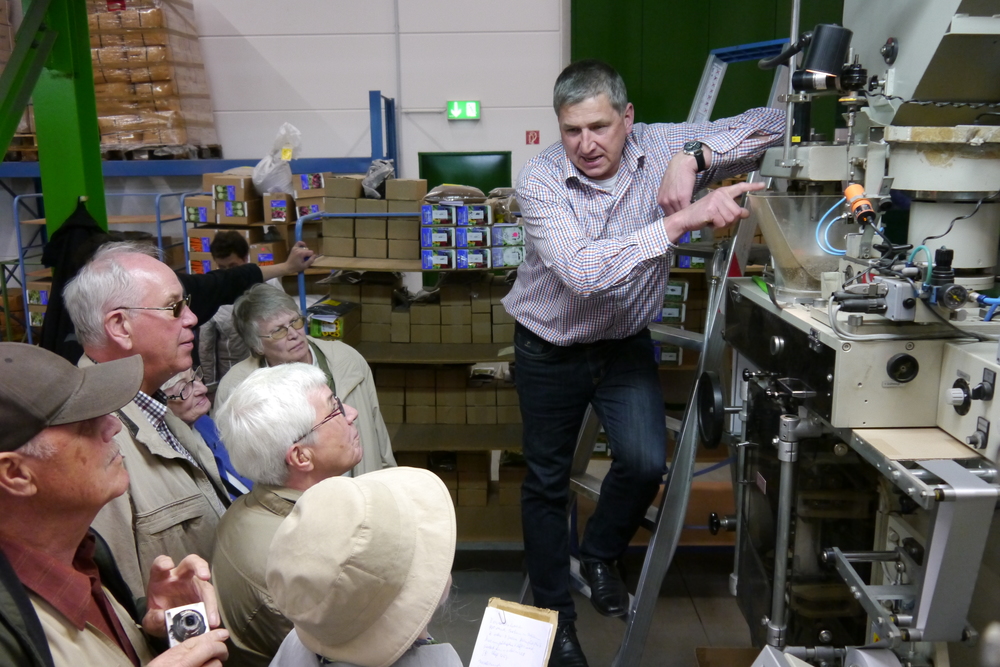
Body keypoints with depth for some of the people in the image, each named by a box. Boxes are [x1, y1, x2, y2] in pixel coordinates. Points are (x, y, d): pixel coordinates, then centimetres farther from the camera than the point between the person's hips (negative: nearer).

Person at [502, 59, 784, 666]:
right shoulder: (540, 181, -23)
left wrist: (693, 155, -32)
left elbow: (772, 124, -15)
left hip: (625, 343, 2)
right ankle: (555, 615, 31)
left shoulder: (659, 150, -14)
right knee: (547, 483, 9)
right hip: (550, 349, -1)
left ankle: (600, 556, 19)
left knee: (646, 462, -16)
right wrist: (681, 222, -43)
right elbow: (583, 272, -38)